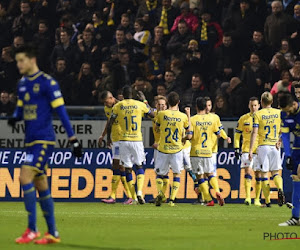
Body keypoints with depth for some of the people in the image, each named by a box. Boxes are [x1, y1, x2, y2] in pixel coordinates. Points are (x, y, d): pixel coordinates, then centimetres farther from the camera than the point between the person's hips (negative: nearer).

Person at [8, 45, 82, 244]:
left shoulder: (47, 82, -10)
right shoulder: (23, 84, 13)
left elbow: (61, 111, -11)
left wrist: (73, 139, -12)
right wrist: (14, 119, -4)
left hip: (44, 140, -8)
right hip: (31, 140, 8)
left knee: (25, 177, -18)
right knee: (41, 186, 9)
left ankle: (32, 230, -14)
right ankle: (53, 233, 15)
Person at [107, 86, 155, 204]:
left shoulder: (117, 106, 0)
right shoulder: (140, 105, 0)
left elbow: (109, 124, 1)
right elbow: (153, 115, 16)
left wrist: (108, 138, 16)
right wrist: (144, 100, 26)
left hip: (124, 141, 0)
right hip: (137, 140, 0)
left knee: (128, 169, 7)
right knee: (139, 166, 10)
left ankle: (134, 197, 7)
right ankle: (139, 191, -11)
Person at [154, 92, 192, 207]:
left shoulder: (161, 114, -5)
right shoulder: (183, 116, -2)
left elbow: (157, 127, 14)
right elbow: (189, 135, 5)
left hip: (163, 149, 0)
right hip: (177, 149, 0)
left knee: (159, 174, 14)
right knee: (177, 174, 14)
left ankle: (160, 192, -13)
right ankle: (172, 199, 3)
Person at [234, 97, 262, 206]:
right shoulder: (243, 119, 6)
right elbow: (237, 134, 10)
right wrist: (236, 148, 1)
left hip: (259, 150, 1)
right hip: (246, 149, -1)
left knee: (258, 175, 4)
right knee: (247, 171, -15)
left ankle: (257, 199, 12)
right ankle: (248, 197, -19)